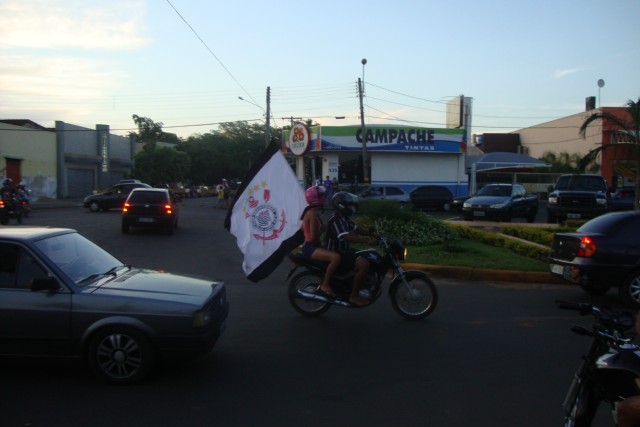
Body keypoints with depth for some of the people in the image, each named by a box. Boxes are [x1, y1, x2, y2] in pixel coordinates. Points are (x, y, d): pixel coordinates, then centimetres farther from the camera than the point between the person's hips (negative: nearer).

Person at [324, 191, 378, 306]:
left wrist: (371, 234, 0)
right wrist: (367, 240, -38)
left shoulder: (345, 218, 10)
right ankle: (354, 296, -17)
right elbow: (347, 237, -34)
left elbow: (356, 230, 16)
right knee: (364, 264, -24)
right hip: (335, 255, -11)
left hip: (344, 251, 11)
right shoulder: (335, 220, -22)